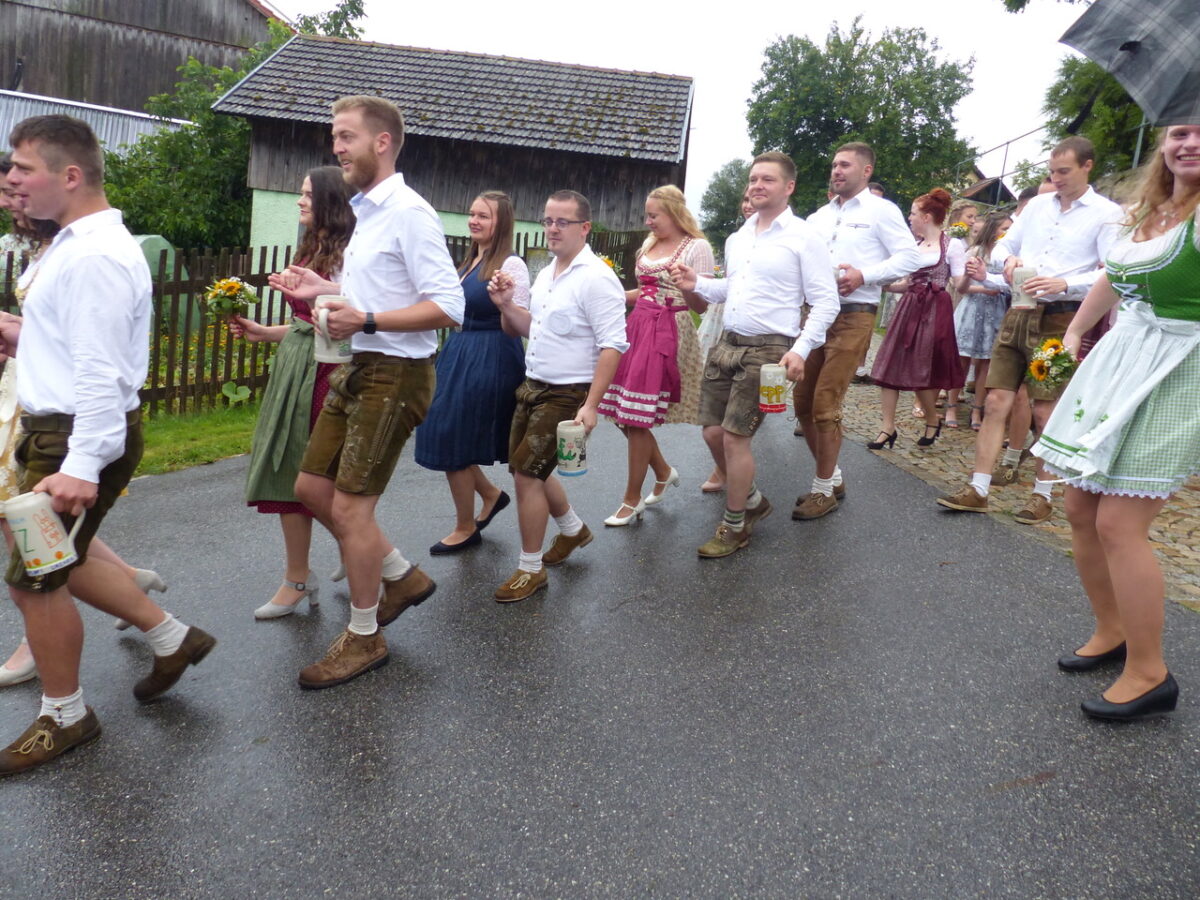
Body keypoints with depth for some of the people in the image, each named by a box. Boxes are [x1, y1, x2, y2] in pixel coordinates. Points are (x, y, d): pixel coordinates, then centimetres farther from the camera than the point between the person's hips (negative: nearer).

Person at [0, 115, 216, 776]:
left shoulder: (95, 256, -21)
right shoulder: (75, 244, 12)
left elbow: (100, 370, -27)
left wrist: (80, 468, -29)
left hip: (79, 434, -10)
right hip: (58, 425, 10)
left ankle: (63, 716, 23)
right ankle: (171, 637, 32)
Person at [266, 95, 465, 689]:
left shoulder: (409, 213, -15)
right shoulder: (367, 212, 14)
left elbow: (448, 306, -22)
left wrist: (366, 320, -26)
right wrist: (324, 290, 10)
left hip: (394, 374, -10)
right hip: (358, 369, 10)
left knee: (350, 506, -3)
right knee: (312, 487, 15)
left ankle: (364, 637, 16)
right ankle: (402, 576, 30)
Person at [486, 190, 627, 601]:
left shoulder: (596, 278, -16)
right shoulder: (546, 274, 11)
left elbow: (612, 345, -20)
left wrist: (591, 405, -26)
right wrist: (506, 305, 2)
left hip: (566, 394, -9)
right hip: (532, 386, 9)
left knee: (527, 474, -8)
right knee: (529, 469, 17)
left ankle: (531, 569, 9)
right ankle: (573, 529, 42)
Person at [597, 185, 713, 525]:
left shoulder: (696, 247, -5)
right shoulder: (649, 244, 15)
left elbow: (701, 306, -8)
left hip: (668, 333, -7)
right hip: (638, 326, 7)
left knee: (637, 418, -7)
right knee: (623, 413, 5)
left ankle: (632, 500, 7)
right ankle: (664, 472, 29)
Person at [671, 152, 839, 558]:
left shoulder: (802, 237, -6)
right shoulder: (737, 238, 14)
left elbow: (826, 301, -8)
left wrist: (800, 349, -19)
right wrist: (696, 284, 6)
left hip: (768, 350, -7)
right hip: (727, 344, 7)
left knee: (735, 437, -7)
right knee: (712, 432, 8)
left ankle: (735, 527, 12)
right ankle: (752, 500, 32)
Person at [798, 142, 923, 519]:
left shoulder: (880, 210, 2)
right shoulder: (820, 216, 19)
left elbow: (910, 256, -6)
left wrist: (864, 275, -17)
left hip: (853, 316, -6)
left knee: (824, 405, -9)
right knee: (803, 402, 7)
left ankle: (824, 490, 6)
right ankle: (832, 475, 24)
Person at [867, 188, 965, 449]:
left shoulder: (952, 245, -5)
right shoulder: (914, 246, 12)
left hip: (934, 311, -6)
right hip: (908, 307, 6)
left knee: (920, 371, -2)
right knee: (890, 366, -2)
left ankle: (933, 421, 21)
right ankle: (888, 428, 2)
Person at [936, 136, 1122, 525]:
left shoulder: (1107, 214, -3)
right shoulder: (1037, 205, 13)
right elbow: (1003, 245, 19)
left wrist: (1064, 284, -27)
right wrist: (1008, 258, -5)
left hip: (1060, 320, -5)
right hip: (1019, 314, 5)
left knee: (1046, 411, -1)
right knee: (995, 402, 1)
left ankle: (1042, 495, 14)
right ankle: (977, 490, 5)